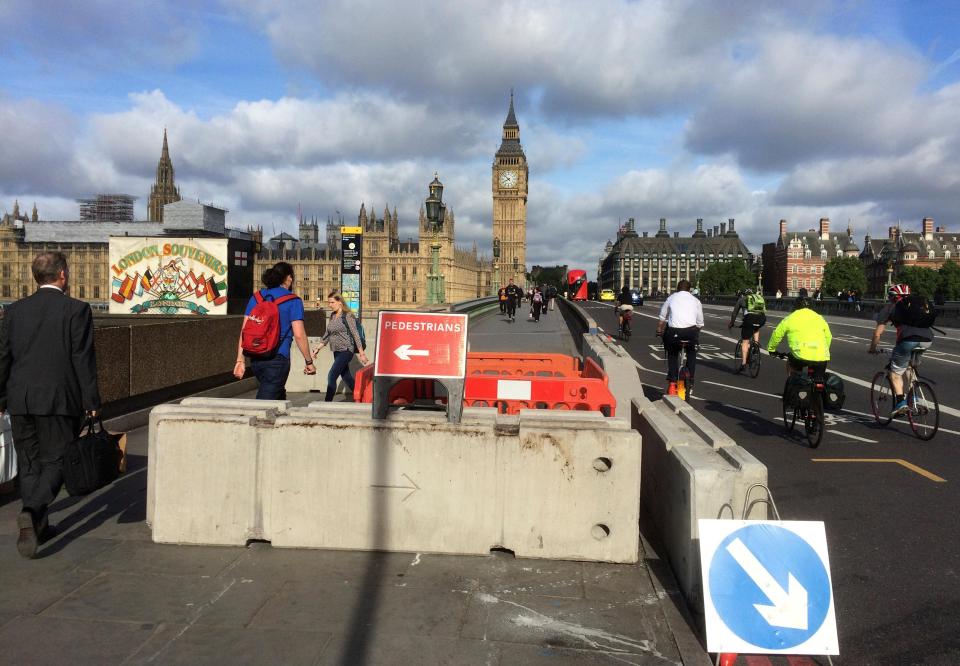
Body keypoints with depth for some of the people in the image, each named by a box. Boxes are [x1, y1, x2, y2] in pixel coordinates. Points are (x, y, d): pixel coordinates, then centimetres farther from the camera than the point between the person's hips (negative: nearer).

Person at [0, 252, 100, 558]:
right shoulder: (77, 309, -7)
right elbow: (83, 359, -9)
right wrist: (91, 401, -4)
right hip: (60, 399, -4)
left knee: (29, 464, 15)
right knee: (55, 461, 5)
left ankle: (38, 525, 20)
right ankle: (32, 511, -18)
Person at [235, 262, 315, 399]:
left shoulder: (256, 298, 9)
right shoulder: (293, 301, -4)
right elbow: (299, 335, -10)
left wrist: (240, 360, 6)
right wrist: (309, 362, -1)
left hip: (256, 359, 6)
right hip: (277, 359, -6)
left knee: (279, 396, 24)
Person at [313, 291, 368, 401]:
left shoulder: (348, 316, -10)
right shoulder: (332, 316, 11)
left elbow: (355, 334, -11)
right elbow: (327, 335, 18)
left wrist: (362, 354, -13)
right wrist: (318, 349, 14)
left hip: (346, 351, -8)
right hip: (337, 352, 8)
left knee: (331, 376, -16)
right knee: (346, 377, 12)